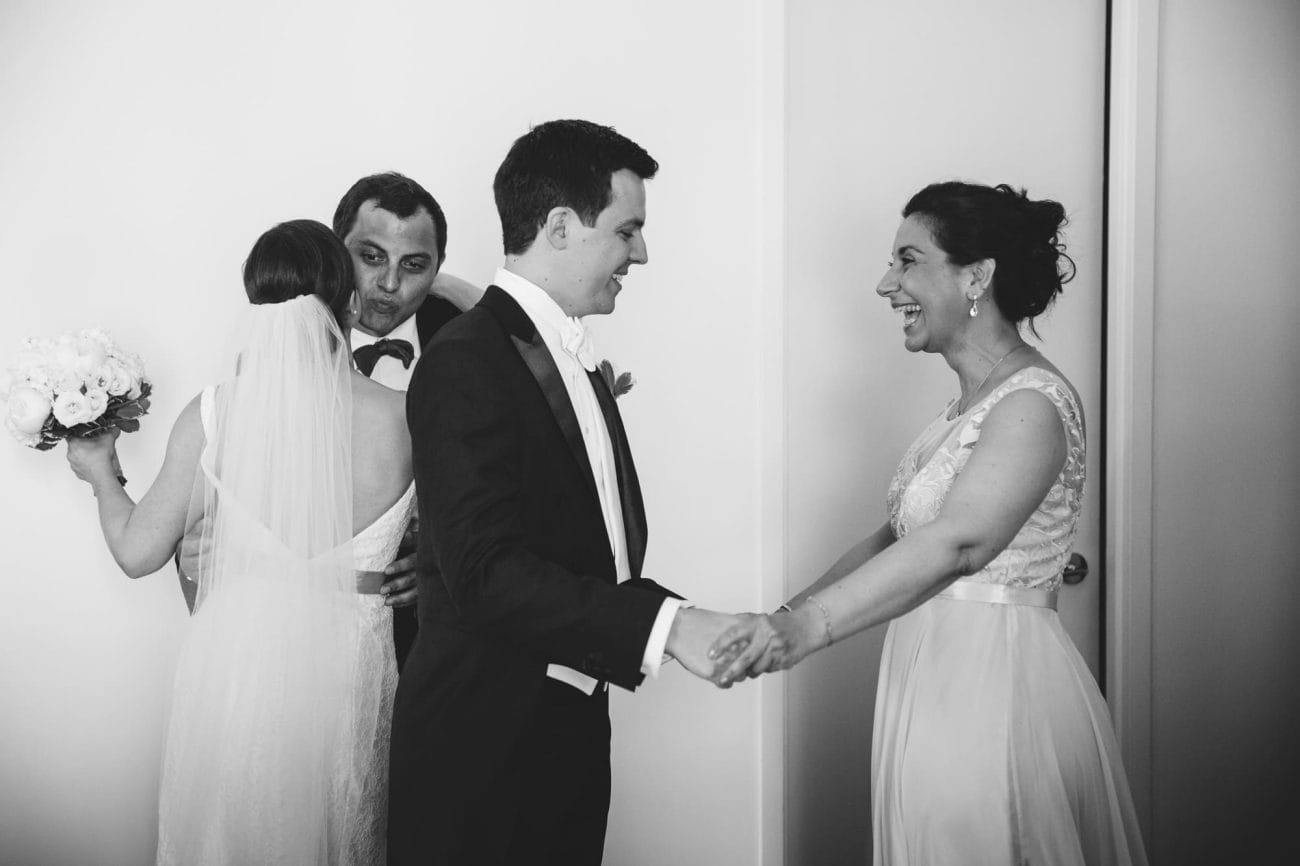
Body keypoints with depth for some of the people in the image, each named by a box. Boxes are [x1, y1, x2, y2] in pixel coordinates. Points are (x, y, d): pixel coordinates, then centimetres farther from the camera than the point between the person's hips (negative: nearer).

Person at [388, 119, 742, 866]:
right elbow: (485, 572, -25)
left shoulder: (578, 359, 13)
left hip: (571, 723, 8)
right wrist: (664, 624, -28)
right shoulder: (466, 362, -16)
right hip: (482, 744, -8)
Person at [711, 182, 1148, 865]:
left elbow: (957, 543, -32)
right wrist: (784, 618, 5)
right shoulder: (972, 400, 14)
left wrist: (810, 625, -42)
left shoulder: (1033, 403, -17)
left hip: (995, 692, -9)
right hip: (939, 682, 9)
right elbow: (900, 534, 14)